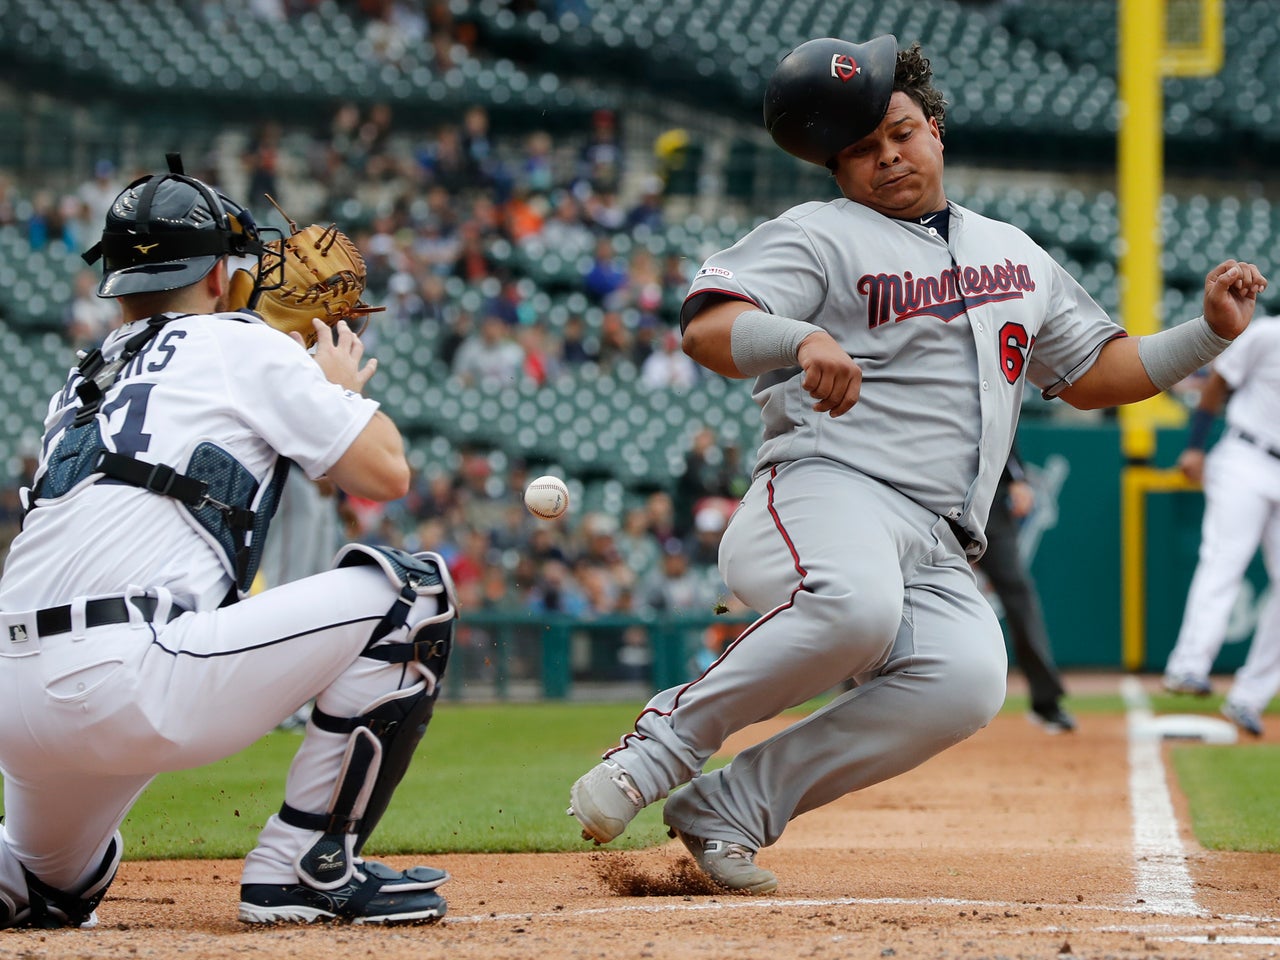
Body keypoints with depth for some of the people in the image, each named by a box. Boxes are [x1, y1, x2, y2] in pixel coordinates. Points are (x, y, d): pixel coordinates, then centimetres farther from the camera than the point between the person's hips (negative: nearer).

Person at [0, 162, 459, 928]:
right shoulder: (241, 346, 8)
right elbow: (385, 471, 6)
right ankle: (305, 866, 1)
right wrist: (343, 386, 27)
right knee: (412, 592, 1)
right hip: (130, 681, -8)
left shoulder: (86, 378, 27)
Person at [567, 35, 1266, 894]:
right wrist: (804, 339, -30)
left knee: (967, 682, -29)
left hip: (939, 556, 5)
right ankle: (670, 738, -19)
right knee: (857, 605, -41)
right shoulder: (817, 237, 6)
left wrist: (1211, 333, 18)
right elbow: (708, 331, -10)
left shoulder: (1014, 253, 27)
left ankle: (731, 807, -21)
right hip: (829, 495, -5)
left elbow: (1091, 373, 32)